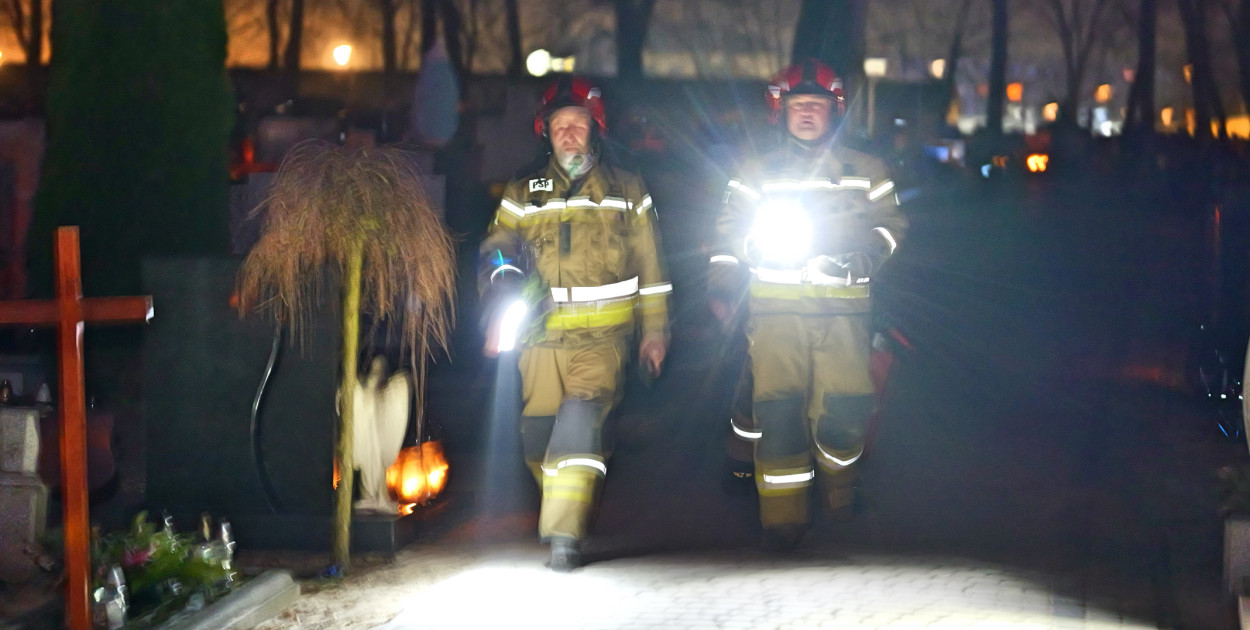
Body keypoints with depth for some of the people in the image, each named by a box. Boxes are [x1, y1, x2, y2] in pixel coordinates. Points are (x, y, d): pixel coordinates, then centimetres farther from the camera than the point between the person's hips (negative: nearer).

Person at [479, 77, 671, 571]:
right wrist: (501, 310, -9)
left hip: (602, 336, -2)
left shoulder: (627, 192, 11)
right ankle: (559, 510, 30)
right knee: (538, 433, 2)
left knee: (581, 416, -22)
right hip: (542, 336, 2)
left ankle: (565, 534, -27)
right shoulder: (522, 195, 12)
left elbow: (649, 267, 15)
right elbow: (496, 252, 8)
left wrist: (655, 330, 12)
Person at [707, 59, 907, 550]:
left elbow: (891, 224, 13)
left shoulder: (864, 172, 12)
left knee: (843, 410, -10)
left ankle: (837, 484, 20)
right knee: (777, 410, -10)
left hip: (843, 310, 0)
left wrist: (861, 256, -6)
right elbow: (731, 232, 15)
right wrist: (721, 287, 3)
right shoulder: (759, 175, 14)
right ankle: (782, 513, -2)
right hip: (776, 307, 0)